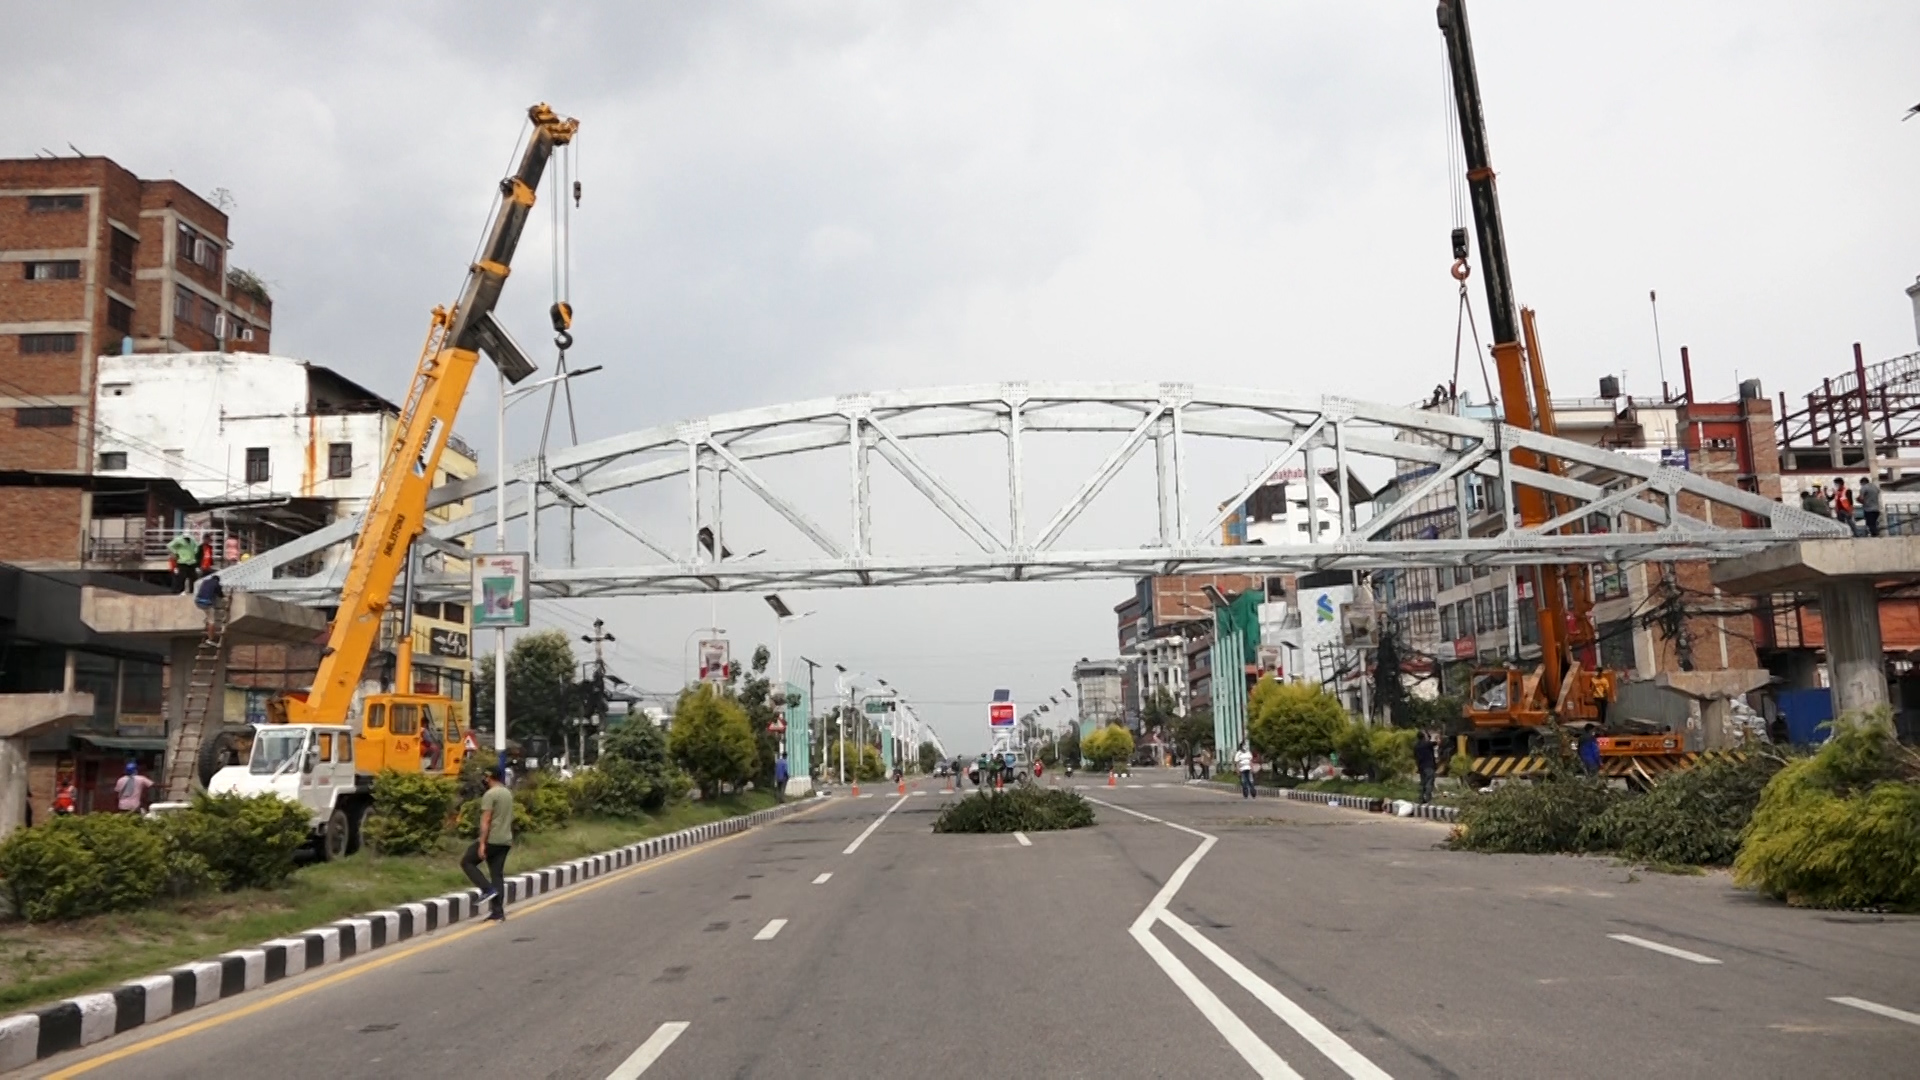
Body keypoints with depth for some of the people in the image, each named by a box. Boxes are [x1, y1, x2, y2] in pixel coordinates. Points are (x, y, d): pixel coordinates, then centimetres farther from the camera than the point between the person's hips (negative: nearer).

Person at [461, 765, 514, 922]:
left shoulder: (490, 794, -11)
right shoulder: (508, 794, 16)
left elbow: (485, 821, -17)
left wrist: (482, 843, -19)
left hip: (491, 840, -8)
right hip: (505, 841, 8)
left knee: (467, 862, 8)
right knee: (497, 875, 8)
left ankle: (487, 890, -5)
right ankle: (498, 912, 4)